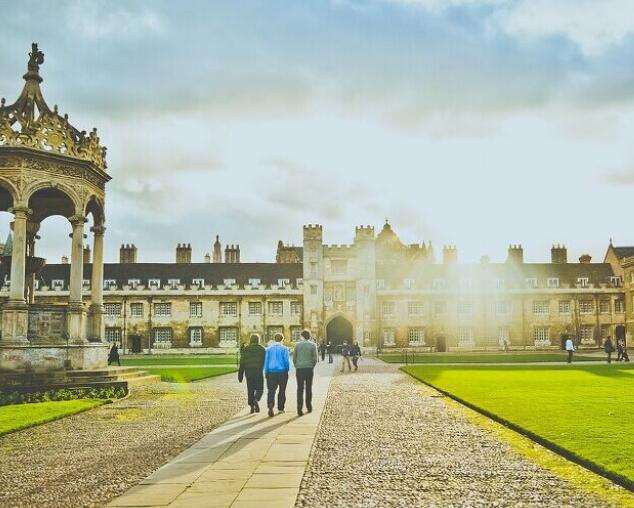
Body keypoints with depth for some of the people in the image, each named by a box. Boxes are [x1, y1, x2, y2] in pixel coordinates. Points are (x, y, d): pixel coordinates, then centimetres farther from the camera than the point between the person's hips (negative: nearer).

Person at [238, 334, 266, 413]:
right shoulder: (262, 349, 0)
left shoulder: (245, 349, 5)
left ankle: (252, 406, 8)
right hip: (259, 372, -2)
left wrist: (240, 375, 5)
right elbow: (265, 362, -1)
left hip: (249, 373, 2)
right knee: (259, 389, 5)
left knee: (250, 390, 10)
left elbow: (242, 363, 3)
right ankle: (256, 400, -21)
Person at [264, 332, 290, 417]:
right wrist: (287, 370, 10)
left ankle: (270, 406, -24)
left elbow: (266, 361, 5)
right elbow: (286, 361, -4)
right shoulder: (284, 348, -4)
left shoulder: (269, 349, 4)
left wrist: (266, 372, 9)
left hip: (271, 372, 1)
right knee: (282, 391, 12)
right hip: (282, 372, -1)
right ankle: (280, 408, 17)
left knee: (271, 391, -3)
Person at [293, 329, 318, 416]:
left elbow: (294, 358, 3)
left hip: (299, 369, 0)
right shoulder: (313, 345, 0)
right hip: (309, 368, 0)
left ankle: (299, 409, -8)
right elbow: (315, 358, -1)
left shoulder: (297, 345, 2)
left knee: (300, 389, 0)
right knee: (309, 389, 12)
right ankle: (309, 407, 18)